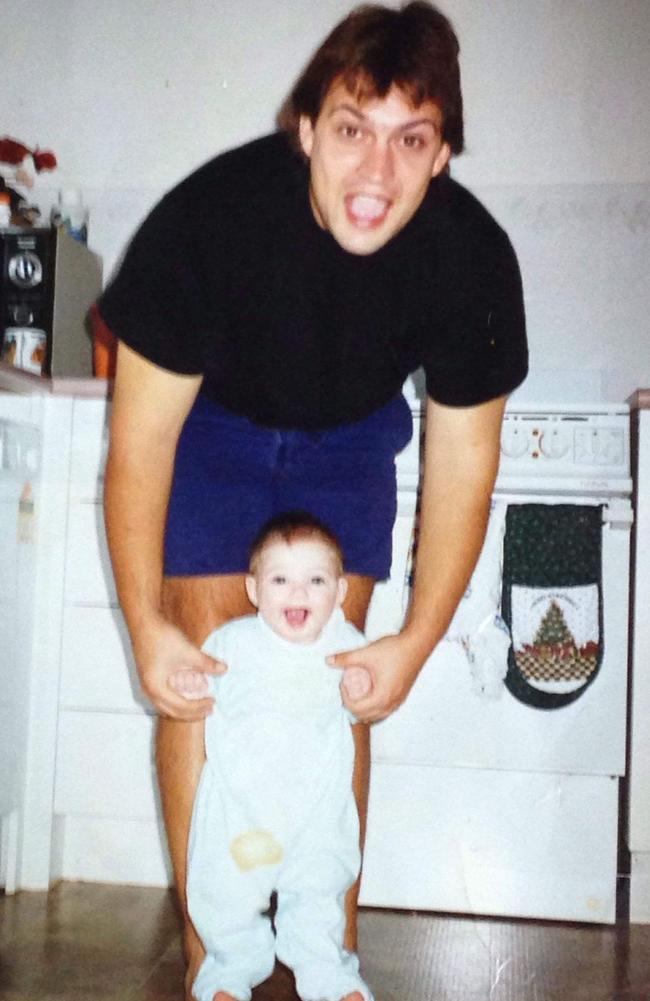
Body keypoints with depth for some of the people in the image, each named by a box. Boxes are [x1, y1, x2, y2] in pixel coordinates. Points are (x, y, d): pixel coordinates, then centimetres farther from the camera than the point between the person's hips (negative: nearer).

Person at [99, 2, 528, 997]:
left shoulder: (474, 257, -27)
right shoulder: (207, 217, -33)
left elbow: (462, 461, -17)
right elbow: (141, 435, -25)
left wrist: (416, 643, -20)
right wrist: (147, 626, -26)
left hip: (350, 436, 2)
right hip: (214, 421, -1)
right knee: (208, 666, -8)